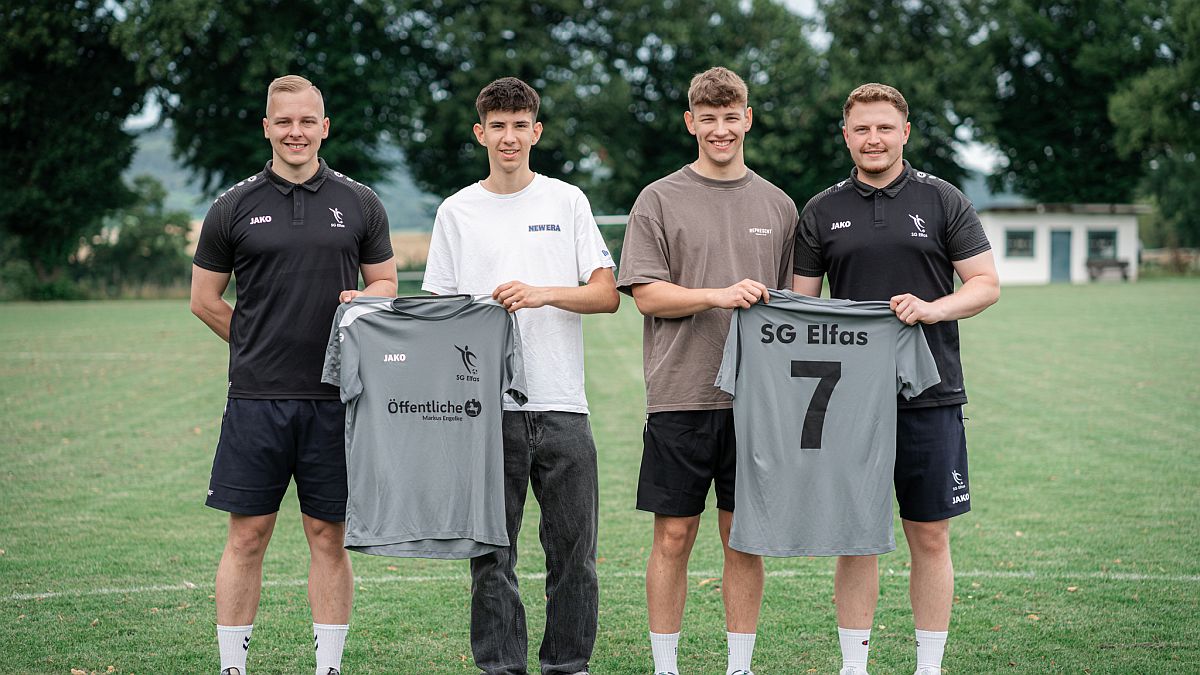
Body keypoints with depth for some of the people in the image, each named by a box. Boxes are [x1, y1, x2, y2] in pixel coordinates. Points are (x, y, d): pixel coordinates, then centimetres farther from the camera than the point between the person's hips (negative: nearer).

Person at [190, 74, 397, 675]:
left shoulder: (359, 204, 7)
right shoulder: (234, 207, 4)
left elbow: (386, 282, 14)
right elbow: (205, 299, 11)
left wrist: (361, 301, -8)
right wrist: (261, 348, 5)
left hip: (334, 399, 1)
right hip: (256, 399, -1)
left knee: (328, 537, 5)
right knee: (247, 537, 1)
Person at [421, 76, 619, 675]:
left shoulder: (567, 202, 7)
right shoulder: (456, 212, 9)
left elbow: (607, 294, 2)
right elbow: (437, 309, 11)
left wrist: (544, 294, -13)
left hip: (561, 402, 0)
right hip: (486, 406, 0)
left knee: (573, 549, 3)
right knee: (491, 552, 3)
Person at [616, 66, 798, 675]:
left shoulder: (777, 205, 12)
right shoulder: (659, 200, 2)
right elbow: (646, 294, -5)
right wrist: (720, 295, -18)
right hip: (680, 395, -2)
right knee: (673, 537, 1)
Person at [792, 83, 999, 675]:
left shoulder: (942, 200, 4)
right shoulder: (821, 212, 9)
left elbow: (987, 283, 4)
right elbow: (801, 304, 10)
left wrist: (933, 308, -15)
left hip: (930, 398, -1)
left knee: (930, 538, 3)